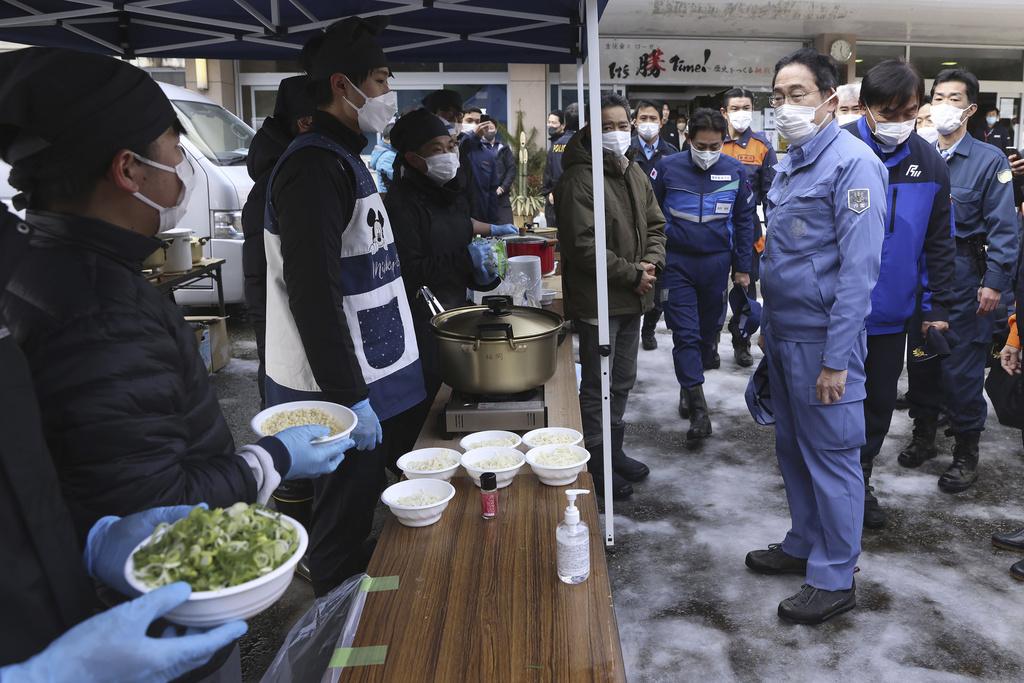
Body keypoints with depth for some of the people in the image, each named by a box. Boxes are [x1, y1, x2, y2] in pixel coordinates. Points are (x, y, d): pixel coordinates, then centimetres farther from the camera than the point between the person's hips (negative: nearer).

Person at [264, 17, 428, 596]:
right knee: (344, 528, 4)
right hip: (342, 392, -10)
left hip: (369, 379, 10)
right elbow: (312, 294, -24)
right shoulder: (314, 167, -18)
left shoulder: (347, 160, 15)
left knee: (367, 515, 21)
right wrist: (349, 398, -23)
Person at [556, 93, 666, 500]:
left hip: (632, 299, 8)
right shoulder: (578, 180, -16)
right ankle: (596, 464, 17)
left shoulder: (635, 175, 11)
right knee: (597, 387, 2)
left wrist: (652, 261, -5)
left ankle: (614, 452, 35)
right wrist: (632, 274, -16)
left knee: (622, 382, 19)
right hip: (597, 300, -8)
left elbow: (655, 226, 16)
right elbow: (583, 246, -22)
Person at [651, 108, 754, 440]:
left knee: (707, 332, 12)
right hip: (677, 263, -2)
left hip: (716, 263, 2)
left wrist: (742, 268, 7)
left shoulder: (735, 171, 1)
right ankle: (698, 408, -3)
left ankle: (688, 388, 32)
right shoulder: (667, 168, -5)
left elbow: (744, 221, 9)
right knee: (685, 335, -6)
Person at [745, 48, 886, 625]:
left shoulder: (852, 162, -14)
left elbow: (859, 267, -19)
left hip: (822, 339, -8)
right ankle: (806, 546, 35)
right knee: (794, 448, 18)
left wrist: (836, 358, -21)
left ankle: (835, 579, 17)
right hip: (784, 335, 8)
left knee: (832, 457, 3)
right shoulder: (790, 164, 12)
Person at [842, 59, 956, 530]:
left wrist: (937, 306, 6)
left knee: (880, 401, 15)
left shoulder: (929, 162, 2)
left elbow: (939, 242, 8)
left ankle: (860, 480, 34)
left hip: (894, 314, 4)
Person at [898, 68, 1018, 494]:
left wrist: (995, 282, -14)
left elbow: (1003, 227, -8)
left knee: (961, 365, 0)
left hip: (962, 275, -4)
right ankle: (923, 436, 28)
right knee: (920, 357, 12)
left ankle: (966, 452, 14)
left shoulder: (990, 160, -4)